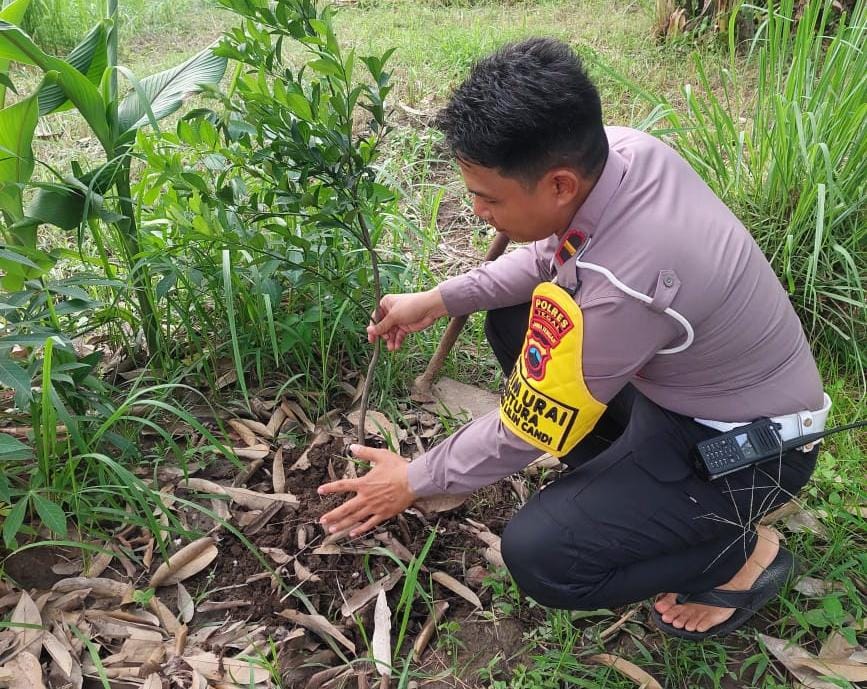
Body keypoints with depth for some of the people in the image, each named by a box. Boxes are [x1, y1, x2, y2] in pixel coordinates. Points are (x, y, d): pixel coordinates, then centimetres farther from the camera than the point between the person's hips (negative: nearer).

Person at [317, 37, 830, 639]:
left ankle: (742, 552, 5)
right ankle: (621, 474, 15)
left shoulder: (621, 287, -38)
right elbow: (553, 252, 5)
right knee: (513, 314, 8)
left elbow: (526, 430, -23)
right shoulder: (622, 148, -16)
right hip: (686, 376, 8)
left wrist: (416, 480, -7)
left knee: (539, 558, -19)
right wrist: (440, 299, 0)